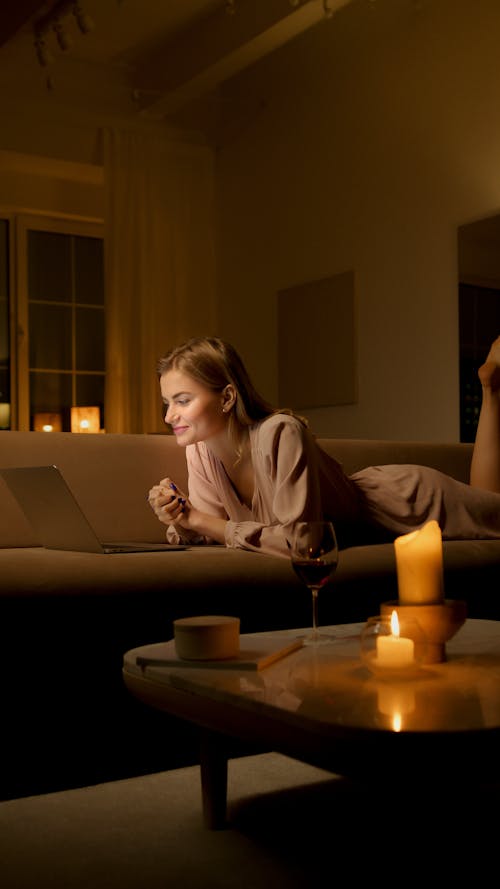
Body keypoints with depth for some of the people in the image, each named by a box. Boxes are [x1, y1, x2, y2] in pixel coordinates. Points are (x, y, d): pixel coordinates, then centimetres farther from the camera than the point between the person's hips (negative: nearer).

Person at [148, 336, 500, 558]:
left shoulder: (279, 434, -40)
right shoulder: (199, 452, -20)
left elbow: (297, 540, -40)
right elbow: (211, 534, -11)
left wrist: (202, 521, -38)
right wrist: (183, 522, -32)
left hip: (405, 500, -5)